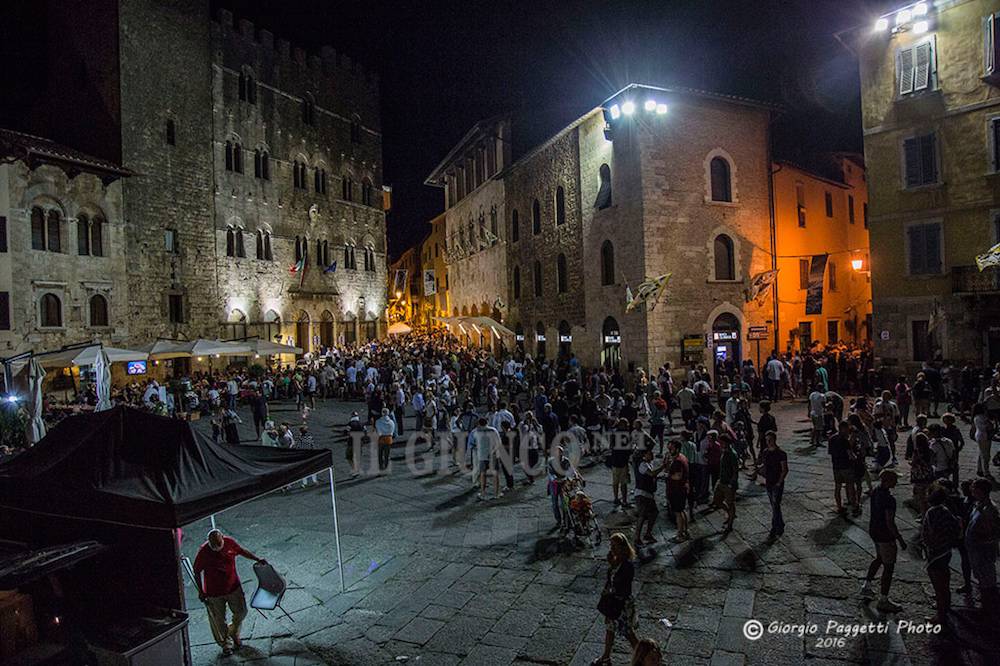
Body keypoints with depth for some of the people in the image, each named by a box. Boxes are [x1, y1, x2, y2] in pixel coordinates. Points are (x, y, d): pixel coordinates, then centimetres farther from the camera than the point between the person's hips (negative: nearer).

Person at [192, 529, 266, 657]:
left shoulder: (230, 542, -16)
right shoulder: (203, 552, -24)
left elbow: (242, 551, 3)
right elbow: (196, 572, -11)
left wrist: (257, 559, 5)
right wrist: (201, 591, -7)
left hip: (233, 586, 3)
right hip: (214, 592, -3)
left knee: (241, 612, 13)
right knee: (219, 620, 13)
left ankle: (234, 634, 43)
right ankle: (225, 643, 37)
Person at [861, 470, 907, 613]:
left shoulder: (875, 492, 0)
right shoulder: (889, 499, -27)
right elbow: (890, 523, -25)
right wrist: (900, 540, -16)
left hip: (873, 530, 9)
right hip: (885, 535, -9)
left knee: (879, 558, 27)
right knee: (889, 566, 4)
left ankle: (866, 586, 35)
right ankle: (883, 601, 13)